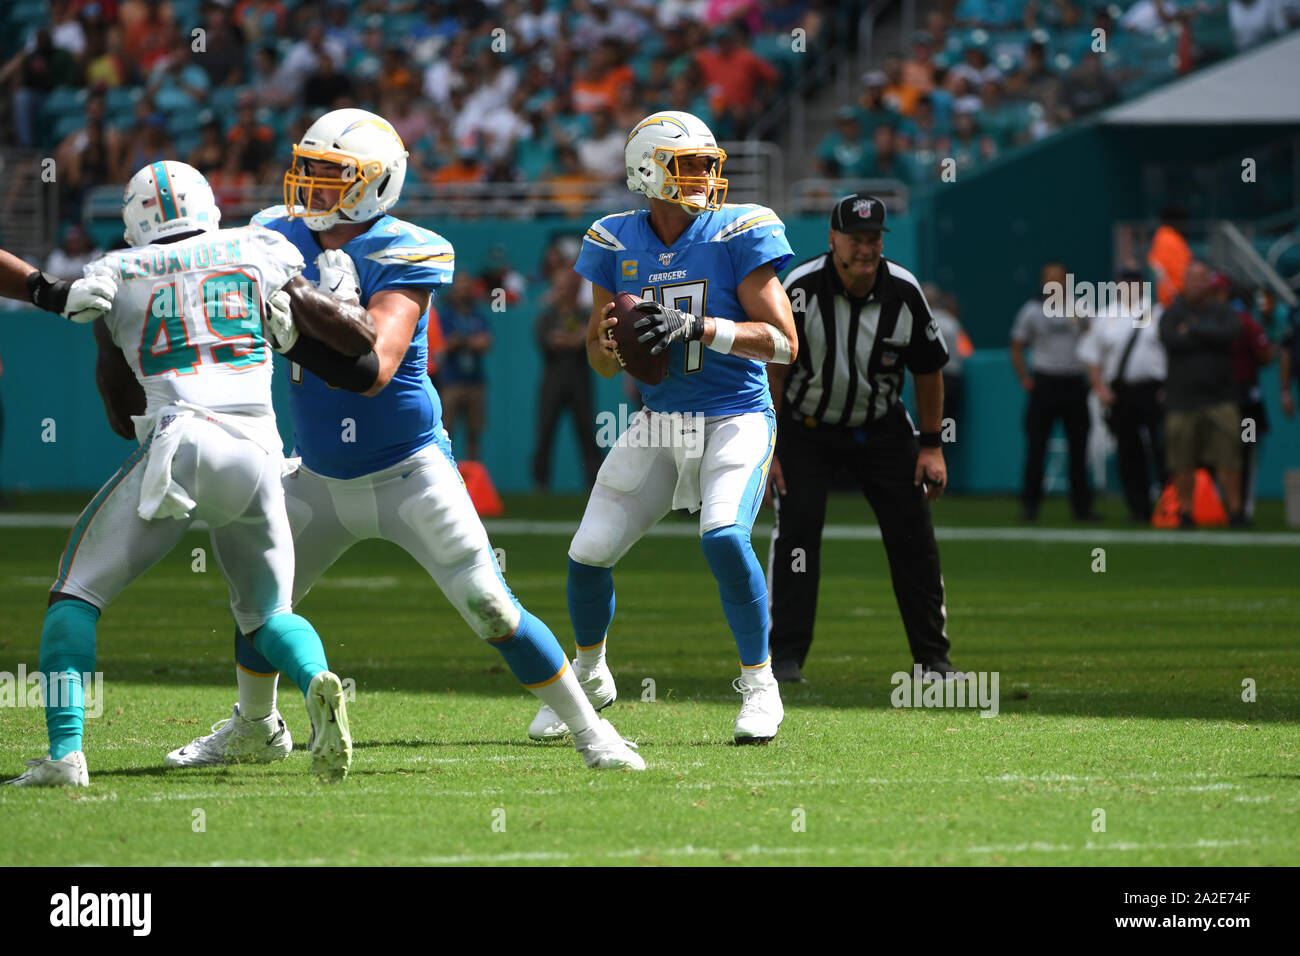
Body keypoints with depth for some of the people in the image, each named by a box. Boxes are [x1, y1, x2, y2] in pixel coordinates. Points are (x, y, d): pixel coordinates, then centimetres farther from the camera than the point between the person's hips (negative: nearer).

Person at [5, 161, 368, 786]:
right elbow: (358, 344, 17)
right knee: (267, 613, 21)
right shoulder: (259, 254, 16)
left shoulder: (115, 279, 13)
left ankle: (65, 751, -8)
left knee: (77, 594, 11)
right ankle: (317, 681, -14)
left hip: (174, 450, -2)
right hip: (258, 458, 3)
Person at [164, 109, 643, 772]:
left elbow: (373, 368, -30)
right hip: (320, 480, 5)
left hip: (408, 471, -5)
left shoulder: (404, 256, -20)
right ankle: (254, 731, 34)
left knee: (490, 608, -10)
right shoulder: (282, 238, -2)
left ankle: (588, 729, 3)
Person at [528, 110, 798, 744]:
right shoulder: (617, 245, 2)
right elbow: (600, 361, 10)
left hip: (736, 418, -4)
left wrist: (696, 326, -25)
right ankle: (589, 675, 28)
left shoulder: (738, 234, -9)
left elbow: (782, 343, -14)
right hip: (659, 423, 4)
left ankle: (758, 685, -8)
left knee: (724, 538, -27)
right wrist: (614, 344, -15)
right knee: (589, 553, -1)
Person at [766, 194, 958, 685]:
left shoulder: (904, 292, -15)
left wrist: (931, 446, 0)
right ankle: (785, 657, -10)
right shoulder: (800, 290, -22)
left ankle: (933, 658, 7)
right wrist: (768, 449, -15)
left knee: (914, 535, -2)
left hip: (881, 427, 2)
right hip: (805, 425, -2)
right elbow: (771, 372, -14)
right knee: (796, 528, -16)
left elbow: (929, 370, -1)